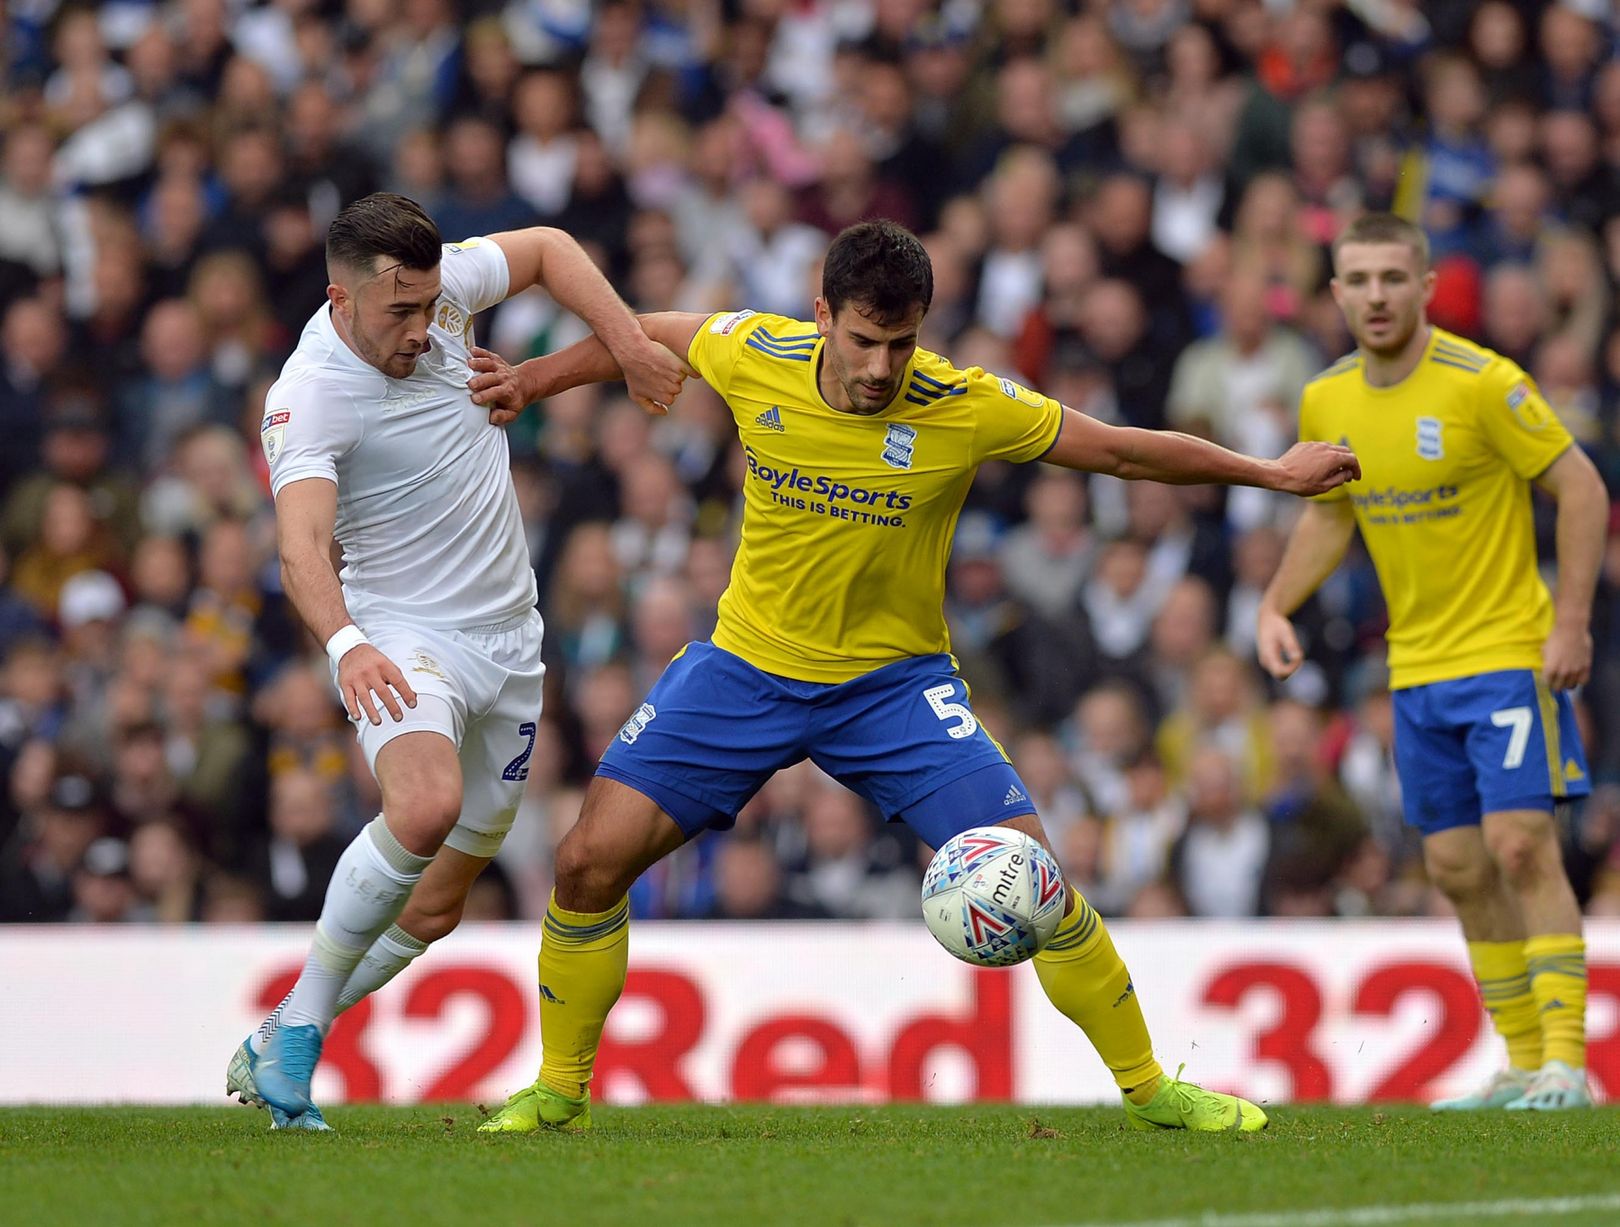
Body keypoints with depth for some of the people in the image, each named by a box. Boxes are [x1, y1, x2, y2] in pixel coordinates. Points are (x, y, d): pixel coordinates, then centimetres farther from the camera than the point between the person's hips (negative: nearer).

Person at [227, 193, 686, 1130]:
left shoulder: (440, 284, -4)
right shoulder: (310, 397, -22)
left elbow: (546, 249, 14)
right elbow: (302, 544, -36)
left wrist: (631, 345, 3)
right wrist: (346, 643, -54)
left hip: (509, 636, 7)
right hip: (400, 634, -7)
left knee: (438, 903, 8)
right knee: (425, 807, -35)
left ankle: (277, 1047, 24)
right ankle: (302, 1018, -18)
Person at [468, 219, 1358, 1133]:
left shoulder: (967, 409, -20)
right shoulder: (755, 356, -15)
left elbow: (1122, 449, -8)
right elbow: (654, 334, 8)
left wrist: (1270, 473, -4)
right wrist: (532, 379, 15)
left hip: (893, 680, -2)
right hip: (747, 667, 2)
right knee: (592, 859, -9)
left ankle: (1148, 1085, 4)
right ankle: (559, 1088, 11)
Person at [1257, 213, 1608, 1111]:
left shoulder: (1484, 384, -14)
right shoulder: (1326, 404, 3)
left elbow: (1580, 489, -11)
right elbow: (1328, 516, 19)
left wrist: (1572, 622, -16)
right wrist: (1276, 606, 5)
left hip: (1510, 655, -6)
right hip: (1416, 668, 6)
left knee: (1520, 848, -14)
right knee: (1459, 869, 6)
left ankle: (1566, 1062, -12)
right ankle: (1522, 1063, 15)